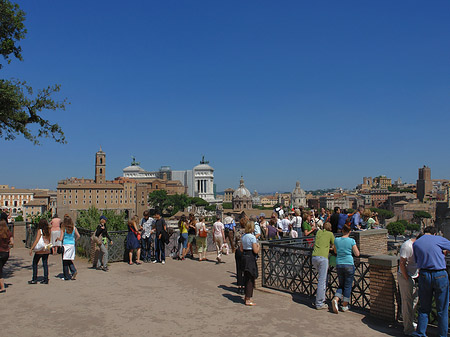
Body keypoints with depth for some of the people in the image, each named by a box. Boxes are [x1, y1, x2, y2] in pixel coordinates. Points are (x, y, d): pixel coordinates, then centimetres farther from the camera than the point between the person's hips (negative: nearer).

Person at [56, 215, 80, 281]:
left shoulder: (63, 228, -7)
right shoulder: (74, 228, 2)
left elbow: (61, 239, -8)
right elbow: (78, 236, -3)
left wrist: (57, 238, 13)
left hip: (65, 245, -4)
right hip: (72, 245, 4)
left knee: (65, 261, 5)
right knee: (70, 260, 15)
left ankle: (67, 276, 9)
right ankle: (74, 271, -7)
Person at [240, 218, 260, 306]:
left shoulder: (243, 237, 8)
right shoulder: (252, 237, -15)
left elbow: (241, 249, 13)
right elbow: (256, 251, -17)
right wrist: (258, 246, 0)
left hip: (244, 257, 8)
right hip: (251, 258, -8)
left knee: (246, 278, 17)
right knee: (250, 279, 0)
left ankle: (247, 296, 28)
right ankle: (248, 299, 5)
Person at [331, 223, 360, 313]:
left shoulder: (336, 240, 1)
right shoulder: (351, 241, -9)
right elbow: (357, 254, -5)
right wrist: (355, 247, 12)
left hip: (339, 265, 3)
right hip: (349, 265, -3)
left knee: (341, 285, 17)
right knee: (348, 286, 10)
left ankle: (335, 299, -7)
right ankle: (345, 306, 16)